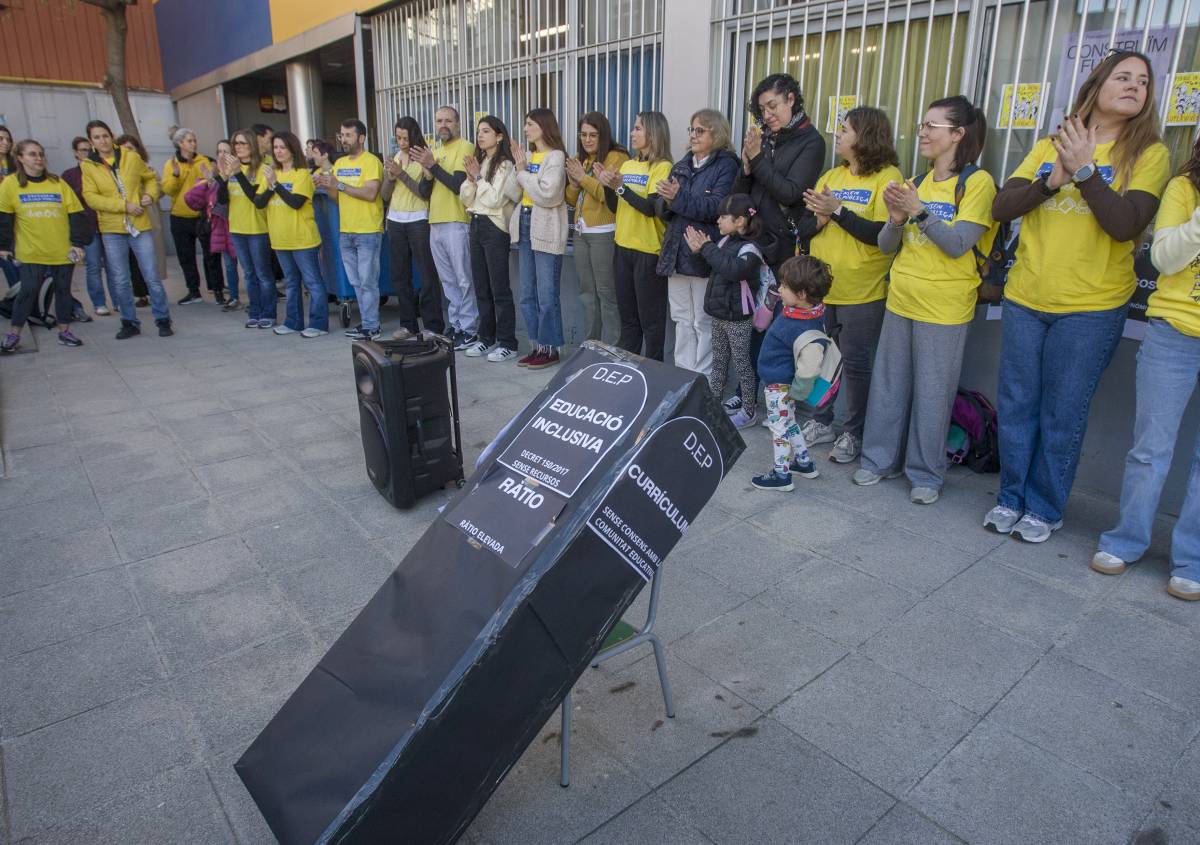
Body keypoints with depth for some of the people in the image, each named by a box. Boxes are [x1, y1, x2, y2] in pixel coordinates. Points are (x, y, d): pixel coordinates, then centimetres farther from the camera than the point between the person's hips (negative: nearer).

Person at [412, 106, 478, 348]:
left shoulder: (465, 147, -6)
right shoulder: (433, 151, 17)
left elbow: (458, 184, -17)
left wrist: (433, 165, -17)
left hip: (457, 223, -7)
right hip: (435, 223, 8)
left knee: (464, 280, -3)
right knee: (448, 281, 12)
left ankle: (469, 330, 3)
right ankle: (456, 325, 21)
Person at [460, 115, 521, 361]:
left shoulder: (505, 165, -9)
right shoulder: (479, 162, 13)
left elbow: (495, 200, -17)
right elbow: (466, 199, 10)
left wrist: (479, 177, -10)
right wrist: (471, 178, -5)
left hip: (495, 228, -8)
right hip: (476, 225, 8)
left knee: (499, 288, -4)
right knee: (481, 287, 12)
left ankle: (508, 343, 3)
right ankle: (486, 338, 22)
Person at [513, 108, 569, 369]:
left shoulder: (555, 156, -8)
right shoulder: (528, 156, 14)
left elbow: (547, 195, -20)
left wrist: (522, 173, -9)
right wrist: (518, 167, -1)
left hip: (546, 231, -8)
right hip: (526, 227, 8)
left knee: (546, 295, -3)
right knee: (528, 294, 11)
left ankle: (550, 349, 7)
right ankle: (537, 346, 20)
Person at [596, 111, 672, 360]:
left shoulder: (663, 167, -8)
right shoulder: (627, 165, 11)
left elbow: (651, 208, -19)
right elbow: (615, 207, 13)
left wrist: (620, 187, -21)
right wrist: (607, 185, -3)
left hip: (649, 251, -7)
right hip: (623, 247, 7)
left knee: (650, 317, 0)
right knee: (627, 314, 15)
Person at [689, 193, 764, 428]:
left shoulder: (749, 248, -19)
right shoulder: (725, 241, 5)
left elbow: (733, 269, -36)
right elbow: (714, 267, 14)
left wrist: (707, 248, -27)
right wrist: (700, 249, -4)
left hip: (738, 318, -8)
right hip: (718, 314, 8)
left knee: (742, 364, 2)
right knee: (718, 361, 18)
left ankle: (749, 411, 14)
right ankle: (714, 402, 31)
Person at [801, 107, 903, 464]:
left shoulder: (887, 177, -8)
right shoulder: (830, 177, 11)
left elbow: (884, 234, -19)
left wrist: (837, 211, -20)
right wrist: (818, 219, -12)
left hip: (862, 292, -6)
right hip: (821, 287, 6)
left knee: (856, 363, 2)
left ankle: (854, 433, 16)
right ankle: (822, 422, 29)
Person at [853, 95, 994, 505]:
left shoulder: (977, 182, -6)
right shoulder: (916, 183, 12)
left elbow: (958, 244, -16)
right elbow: (886, 246, 8)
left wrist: (919, 210, -21)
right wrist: (896, 219, -11)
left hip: (944, 308, -6)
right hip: (900, 301, 6)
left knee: (932, 394, 2)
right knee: (888, 386, 11)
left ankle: (926, 474, 15)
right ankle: (880, 459, 24)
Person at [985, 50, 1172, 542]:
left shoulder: (1148, 153, 0)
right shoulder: (1049, 147, 7)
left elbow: (1126, 225, -14)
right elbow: (1002, 208, -2)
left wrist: (1083, 169, -15)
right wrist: (1054, 178, -15)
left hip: (1091, 308, -2)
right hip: (1024, 299, 3)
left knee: (1062, 416, 4)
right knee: (1015, 406, 9)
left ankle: (1044, 509, 19)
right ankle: (1011, 497, 25)